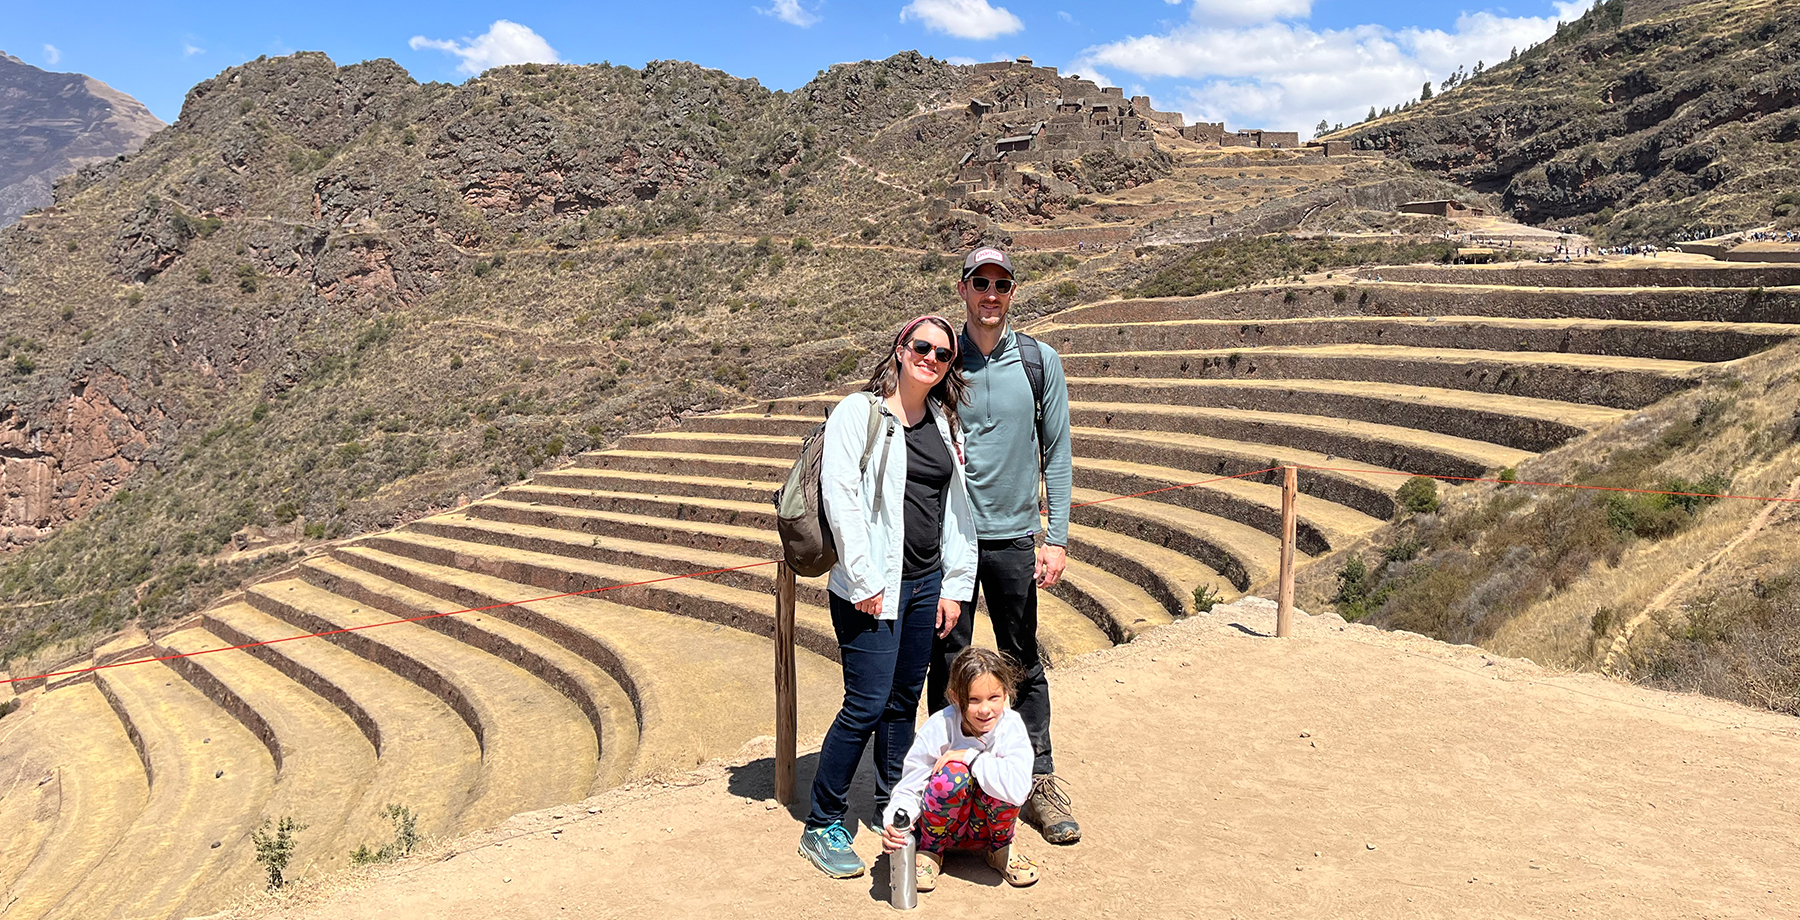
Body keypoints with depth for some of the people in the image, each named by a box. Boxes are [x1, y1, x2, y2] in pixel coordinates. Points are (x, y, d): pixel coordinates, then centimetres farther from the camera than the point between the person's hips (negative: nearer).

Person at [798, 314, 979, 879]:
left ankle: (893, 804, 32)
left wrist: (954, 585, 10)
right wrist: (864, 583, -16)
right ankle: (821, 826, 8)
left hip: (927, 583, 6)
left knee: (905, 700, 15)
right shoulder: (860, 412, -6)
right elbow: (840, 498, -13)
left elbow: (957, 509, 15)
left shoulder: (945, 424, 12)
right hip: (874, 587, -6)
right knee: (867, 705, -7)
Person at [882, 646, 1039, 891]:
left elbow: (1019, 789, -37)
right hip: (942, 823, -1)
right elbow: (909, 789, -16)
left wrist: (972, 757, -33)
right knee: (953, 773, -32)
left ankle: (999, 847, 0)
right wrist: (893, 826, -36)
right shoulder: (938, 729, -21)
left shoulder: (1011, 727, -20)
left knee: (1003, 780, -30)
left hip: (986, 823, 1)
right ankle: (931, 848, -4)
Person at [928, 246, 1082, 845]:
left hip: (1014, 536, 1)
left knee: (1025, 664, 9)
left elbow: (1056, 453, 3)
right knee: (949, 664, 7)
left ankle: (1040, 780, 22)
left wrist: (1056, 539, -2)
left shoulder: (1040, 362, 2)